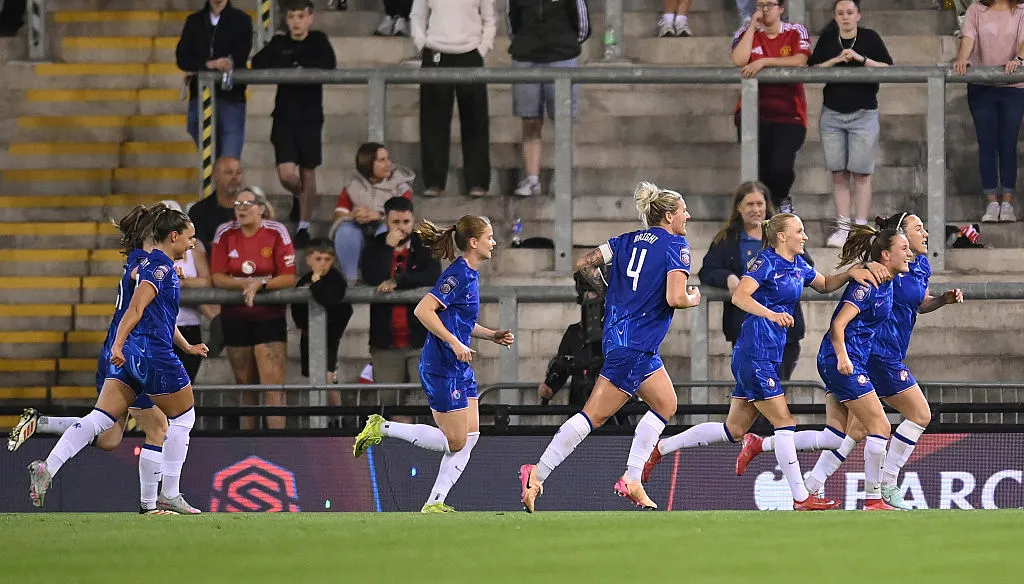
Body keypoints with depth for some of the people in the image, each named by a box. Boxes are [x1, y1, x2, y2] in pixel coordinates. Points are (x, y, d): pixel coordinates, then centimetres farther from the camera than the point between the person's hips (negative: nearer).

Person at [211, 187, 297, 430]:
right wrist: (245, 284, -18)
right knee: (245, 385, 9)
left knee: (273, 385, -12)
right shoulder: (225, 234, 1)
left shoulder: (276, 233, -6)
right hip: (234, 317, 3)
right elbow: (217, 278, -2)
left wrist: (260, 285, -22)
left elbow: (289, 278, -9)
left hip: (269, 316, -3)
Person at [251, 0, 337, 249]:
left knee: (307, 173, 3)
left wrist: (303, 69, -16)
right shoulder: (279, 43, 4)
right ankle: (298, 197, 27)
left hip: (310, 117, -1)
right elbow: (258, 64, -11)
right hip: (284, 117, 1)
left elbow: (329, 65, -15)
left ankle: (304, 227, 15)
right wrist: (292, 67, -20)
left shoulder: (319, 41, 2)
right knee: (287, 174, -8)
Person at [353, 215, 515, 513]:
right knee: (455, 442, -5)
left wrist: (493, 335, 13)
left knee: (470, 437, 5)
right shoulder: (457, 275, -17)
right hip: (442, 369, -10)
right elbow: (423, 310, -24)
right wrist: (455, 343, -25)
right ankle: (382, 428, 3)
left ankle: (435, 503, 6)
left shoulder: (470, 275, 13)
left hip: (460, 369, 10)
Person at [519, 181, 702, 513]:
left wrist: (610, 292, 20)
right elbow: (675, 298, -20)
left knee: (666, 405, 13)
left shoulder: (629, 240, 13)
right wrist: (693, 299, 1)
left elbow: (584, 265, 8)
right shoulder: (676, 245, -8)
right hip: (634, 345, -9)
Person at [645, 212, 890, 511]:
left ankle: (660, 447, 21)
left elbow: (824, 285, 31)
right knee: (785, 425, -6)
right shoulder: (766, 263, -11)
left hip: (770, 357, 9)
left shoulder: (798, 267, 14)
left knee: (734, 430, 12)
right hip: (755, 354, -9)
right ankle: (801, 498, -3)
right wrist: (771, 314, -36)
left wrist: (850, 273, 13)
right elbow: (739, 296, -22)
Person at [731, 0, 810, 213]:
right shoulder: (746, 34, 8)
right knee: (757, 167, -5)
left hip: (789, 114, -2)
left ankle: (782, 200, 17)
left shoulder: (796, 32, 5)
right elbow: (739, 60, -10)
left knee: (781, 167, -14)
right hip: (755, 113, 2)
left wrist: (763, 62, -17)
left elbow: (799, 61, -12)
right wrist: (753, 27, -8)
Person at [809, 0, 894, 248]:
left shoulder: (870, 38, 0)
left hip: (864, 114, -2)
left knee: (861, 173, -4)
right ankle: (843, 229, 3)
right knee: (838, 173, 0)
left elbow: (888, 69, -6)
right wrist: (836, 60, -13)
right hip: (832, 114, 2)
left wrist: (861, 58, -17)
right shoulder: (827, 40, 7)